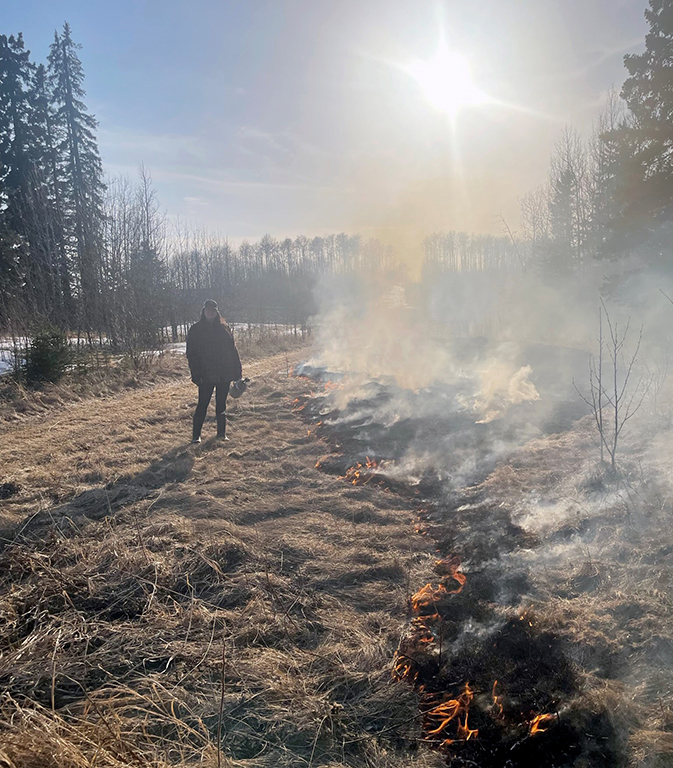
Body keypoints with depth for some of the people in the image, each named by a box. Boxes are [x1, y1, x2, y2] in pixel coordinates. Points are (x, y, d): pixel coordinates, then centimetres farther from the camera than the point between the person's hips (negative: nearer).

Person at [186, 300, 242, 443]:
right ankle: (196, 435, 6)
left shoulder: (224, 329, 7)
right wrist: (196, 375, -12)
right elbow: (191, 354, -3)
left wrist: (237, 372, 2)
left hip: (224, 373, 3)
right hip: (206, 375, -3)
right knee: (203, 404, -3)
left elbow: (232, 350, 8)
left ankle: (222, 433, 21)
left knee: (221, 403, 10)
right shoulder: (195, 330, 0)